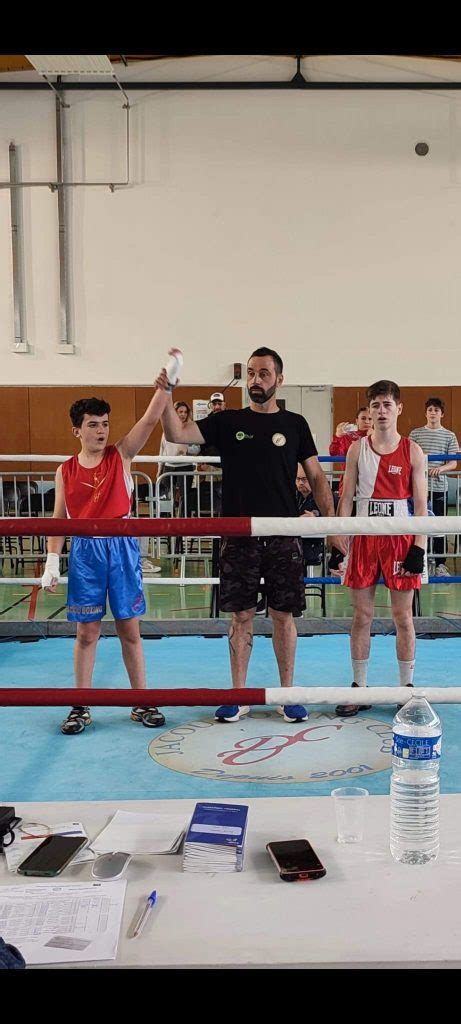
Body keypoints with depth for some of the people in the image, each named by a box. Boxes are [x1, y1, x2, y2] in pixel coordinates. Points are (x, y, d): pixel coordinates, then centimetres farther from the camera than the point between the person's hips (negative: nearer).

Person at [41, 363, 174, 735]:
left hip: (121, 547, 0)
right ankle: (81, 707, 17)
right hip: (85, 550, 1)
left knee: (129, 628, 6)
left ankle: (142, 702, 16)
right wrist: (52, 562, 0)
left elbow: (151, 418, -9)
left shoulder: (121, 455, 2)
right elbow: (59, 519, 7)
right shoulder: (66, 471, 4)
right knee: (87, 632, 7)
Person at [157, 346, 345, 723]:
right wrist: (166, 396, -19)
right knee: (241, 616, 6)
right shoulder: (228, 421, 5)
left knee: (283, 615, 6)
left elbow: (316, 476, 7)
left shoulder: (295, 424, 6)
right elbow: (177, 435, -5)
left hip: (283, 537, 0)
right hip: (239, 536, 0)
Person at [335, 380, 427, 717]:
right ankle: (359, 687, 17)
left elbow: (421, 504, -1)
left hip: (400, 538, -1)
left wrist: (419, 547, -8)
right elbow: (346, 498, 4)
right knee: (362, 616, 6)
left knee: (403, 617, 6)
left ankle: (407, 687, 18)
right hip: (364, 537, 1)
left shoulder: (412, 451, 0)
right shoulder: (357, 449, 3)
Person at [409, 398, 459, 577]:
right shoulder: (416, 433, 5)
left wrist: (441, 468, -17)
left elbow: (454, 463, 1)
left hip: (439, 487, 0)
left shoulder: (449, 436, 6)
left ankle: (440, 564, 11)